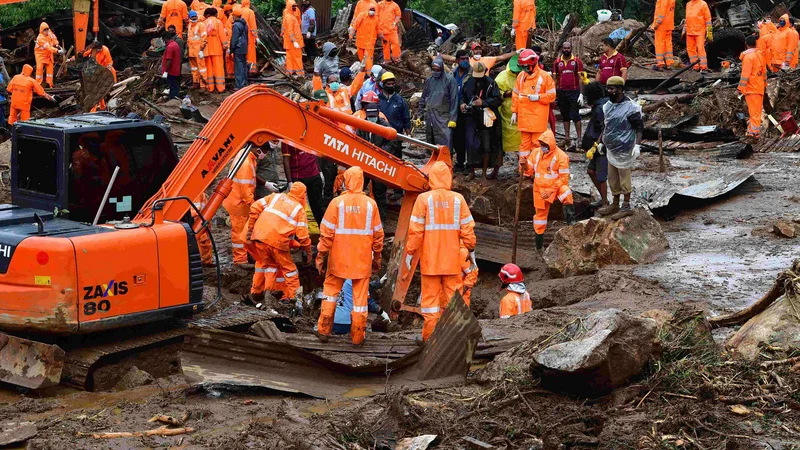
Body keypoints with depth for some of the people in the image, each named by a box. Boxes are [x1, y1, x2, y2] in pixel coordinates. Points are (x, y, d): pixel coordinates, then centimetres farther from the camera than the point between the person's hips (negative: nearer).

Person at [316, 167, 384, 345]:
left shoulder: (337, 202, -9)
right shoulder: (370, 204, -4)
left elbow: (326, 232, -8)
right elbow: (378, 234, 2)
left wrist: (321, 256, -1)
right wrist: (377, 258, 13)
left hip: (339, 259, -1)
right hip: (362, 260, 1)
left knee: (331, 290, 15)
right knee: (360, 295, 8)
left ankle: (324, 330, 17)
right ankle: (358, 336, 12)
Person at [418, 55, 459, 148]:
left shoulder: (449, 80, -4)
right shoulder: (429, 80, 14)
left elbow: (454, 100, -7)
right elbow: (423, 99, 21)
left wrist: (452, 119, -12)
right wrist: (419, 115, 18)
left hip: (443, 117, -6)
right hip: (429, 117, 6)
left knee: (445, 142, -15)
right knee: (430, 143, 10)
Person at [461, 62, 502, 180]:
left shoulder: (490, 83, -5)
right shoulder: (469, 82, 6)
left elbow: (497, 99, -7)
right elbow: (463, 95, 20)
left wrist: (483, 102, -17)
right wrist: (463, 103, -1)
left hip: (485, 117, -3)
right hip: (472, 117, 3)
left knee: (486, 146, 2)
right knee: (471, 145, 1)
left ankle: (485, 172, 13)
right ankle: (472, 172, 12)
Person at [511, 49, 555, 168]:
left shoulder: (545, 76, -5)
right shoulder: (521, 76, 9)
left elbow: (552, 95, -5)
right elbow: (515, 95, 14)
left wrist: (538, 97, -18)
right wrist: (514, 112, 10)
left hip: (538, 117, -4)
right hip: (523, 116, 4)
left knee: (537, 143, -1)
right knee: (525, 142, 9)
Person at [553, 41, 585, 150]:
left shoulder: (577, 61, 1)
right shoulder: (557, 62, 8)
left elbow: (580, 78, -1)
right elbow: (555, 79, 10)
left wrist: (581, 94, -8)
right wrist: (554, 94, 3)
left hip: (574, 91, -3)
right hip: (561, 92, 3)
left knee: (575, 115, -5)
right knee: (565, 116, 8)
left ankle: (579, 137, -2)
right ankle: (567, 138, 11)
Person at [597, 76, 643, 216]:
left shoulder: (630, 107, -15)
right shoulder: (608, 106, 8)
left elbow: (639, 128, -12)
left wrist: (637, 145, -18)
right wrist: (601, 142, 20)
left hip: (624, 150, -8)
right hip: (611, 148, 8)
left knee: (624, 177, 2)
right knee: (613, 178, 15)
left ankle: (626, 205, 12)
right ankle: (615, 204, 27)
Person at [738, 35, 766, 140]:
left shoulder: (748, 56, -15)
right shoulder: (759, 54, 10)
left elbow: (745, 74, -18)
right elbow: (764, 71, 17)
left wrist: (741, 88, -14)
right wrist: (764, 84, 27)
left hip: (751, 88, -8)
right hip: (760, 87, 8)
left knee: (754, 111, -7)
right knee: (756, 110, 13)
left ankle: (755, 132, -7)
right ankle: (752, 130, 21)